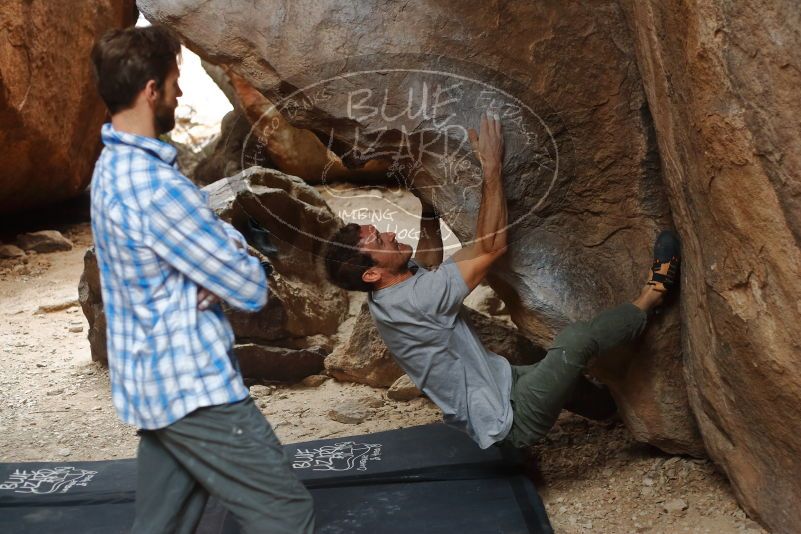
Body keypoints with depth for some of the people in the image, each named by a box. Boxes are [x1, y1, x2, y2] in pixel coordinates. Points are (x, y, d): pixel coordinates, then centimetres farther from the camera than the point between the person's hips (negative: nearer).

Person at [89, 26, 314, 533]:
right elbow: (251, 290, -19)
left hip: (151, 382, 10)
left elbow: (204, 235, 14)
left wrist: (232, 245, -8)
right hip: (194, 385, -10)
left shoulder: (113, 168, 8)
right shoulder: (155, 185, -24)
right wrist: (252, 267, 3)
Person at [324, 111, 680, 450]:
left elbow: (430, 254, 20)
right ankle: (651, 296, 1)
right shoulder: (410, 301, -29)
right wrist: (491, 168, -24)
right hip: (509, 422, -10)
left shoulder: (393, 292, 0)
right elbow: (491, 246, -28)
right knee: (575, 341, -21)